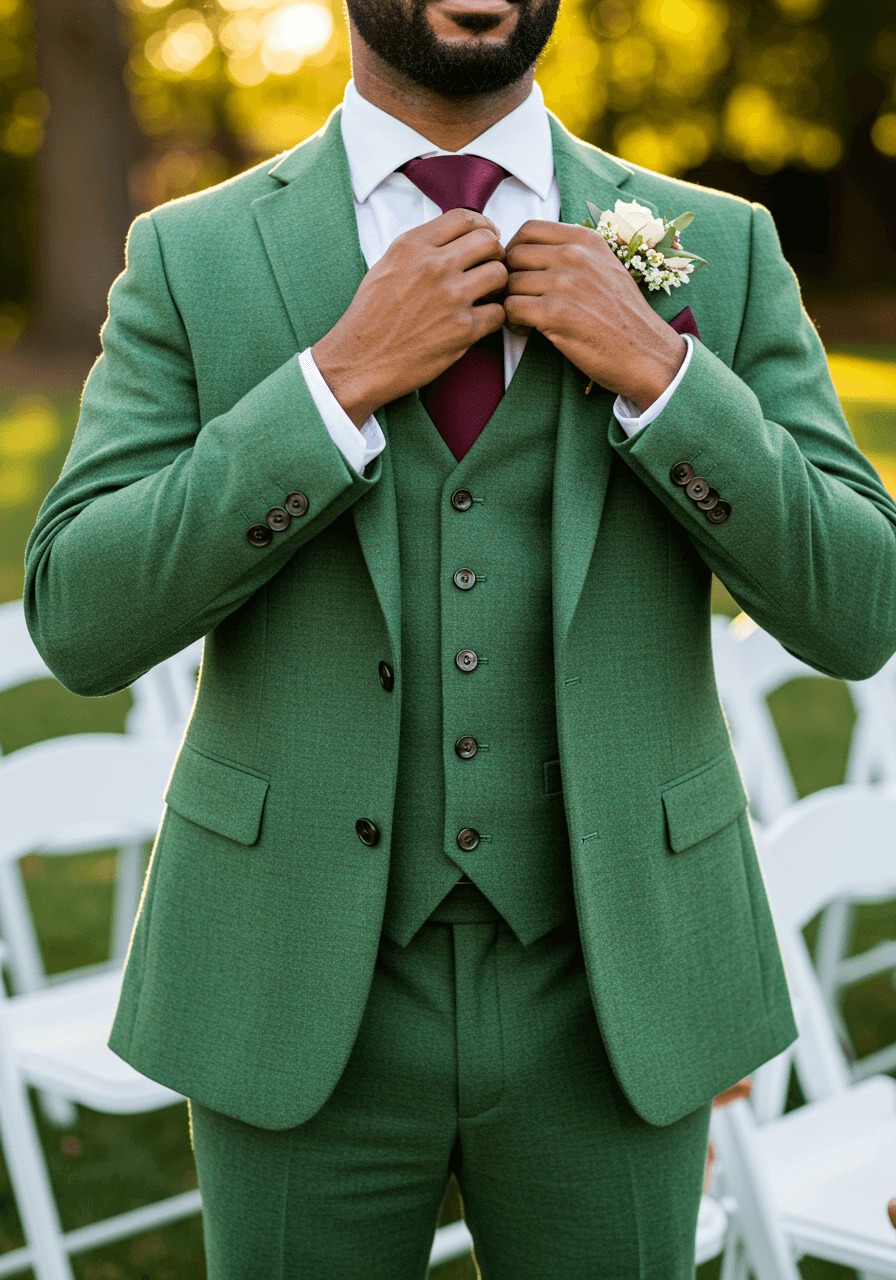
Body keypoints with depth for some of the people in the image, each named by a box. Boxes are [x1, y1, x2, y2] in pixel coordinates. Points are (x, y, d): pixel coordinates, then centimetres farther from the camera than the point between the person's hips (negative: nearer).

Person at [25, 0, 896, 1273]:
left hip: (606, 994, 1)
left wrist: (657, 372, -18)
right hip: (309, 988, -1)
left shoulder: (718, 251, 0)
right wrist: (346, 377, -20)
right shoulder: (195, 259, -2)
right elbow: (80, 622, -12)